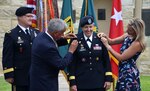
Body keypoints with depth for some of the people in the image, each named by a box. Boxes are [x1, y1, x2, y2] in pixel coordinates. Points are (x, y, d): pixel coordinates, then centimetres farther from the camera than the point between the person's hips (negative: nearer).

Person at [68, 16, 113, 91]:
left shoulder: (100, 39, 1)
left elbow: (106, 60, 5)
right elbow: (72, 62, -3)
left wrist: (108, 78, 1)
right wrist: (72, 82, -6)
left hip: (99, 82, 2)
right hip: (81, 83, -2)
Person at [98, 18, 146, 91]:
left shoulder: (137, 44, -21)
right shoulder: (127, 36, 3)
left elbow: (121, 58, -19)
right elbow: (112, 41, 14)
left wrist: (107, 45, -14)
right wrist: (105, 37, -7)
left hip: (130, 74, -8)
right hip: (123, 72, 8)